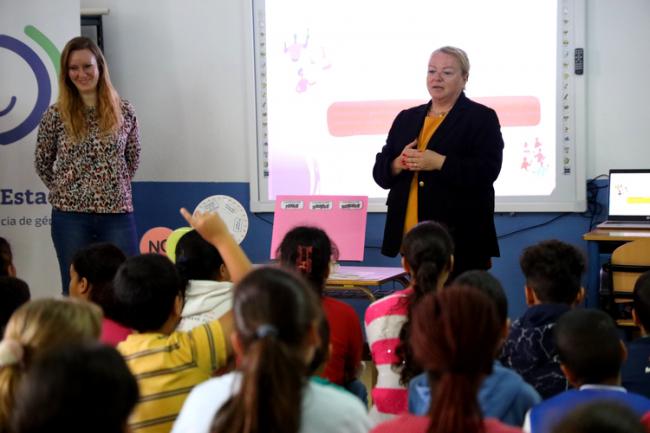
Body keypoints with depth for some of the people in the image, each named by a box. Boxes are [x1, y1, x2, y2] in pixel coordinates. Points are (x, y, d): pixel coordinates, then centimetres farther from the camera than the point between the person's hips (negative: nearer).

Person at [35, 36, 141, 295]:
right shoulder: (55, 115, -1)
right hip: (70, 216, -1)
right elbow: (42, 164, 11)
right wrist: (65, 191, 9)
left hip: (118, 214, 1)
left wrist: (115, 187, 12)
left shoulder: (124, 111, 2)